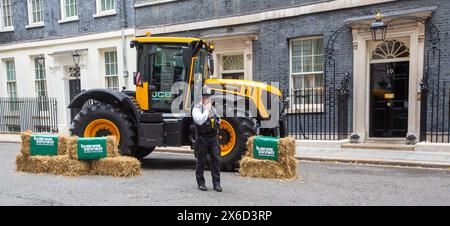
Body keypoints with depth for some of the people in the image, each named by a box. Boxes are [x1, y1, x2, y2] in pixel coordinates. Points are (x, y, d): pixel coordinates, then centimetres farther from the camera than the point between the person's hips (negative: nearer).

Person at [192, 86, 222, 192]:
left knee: (216, 159, -1)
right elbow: (200, 120, -23)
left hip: (213, 137, 5)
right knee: (201, 161, 4)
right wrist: (207, 109, -15)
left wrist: (217, 123, 10)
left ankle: (216, 183, 5)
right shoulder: (196, 108, -5)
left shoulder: (212, 107, 16)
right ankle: (201, 183, 19)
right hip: (202, 138, -5)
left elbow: (218, 119, 31)